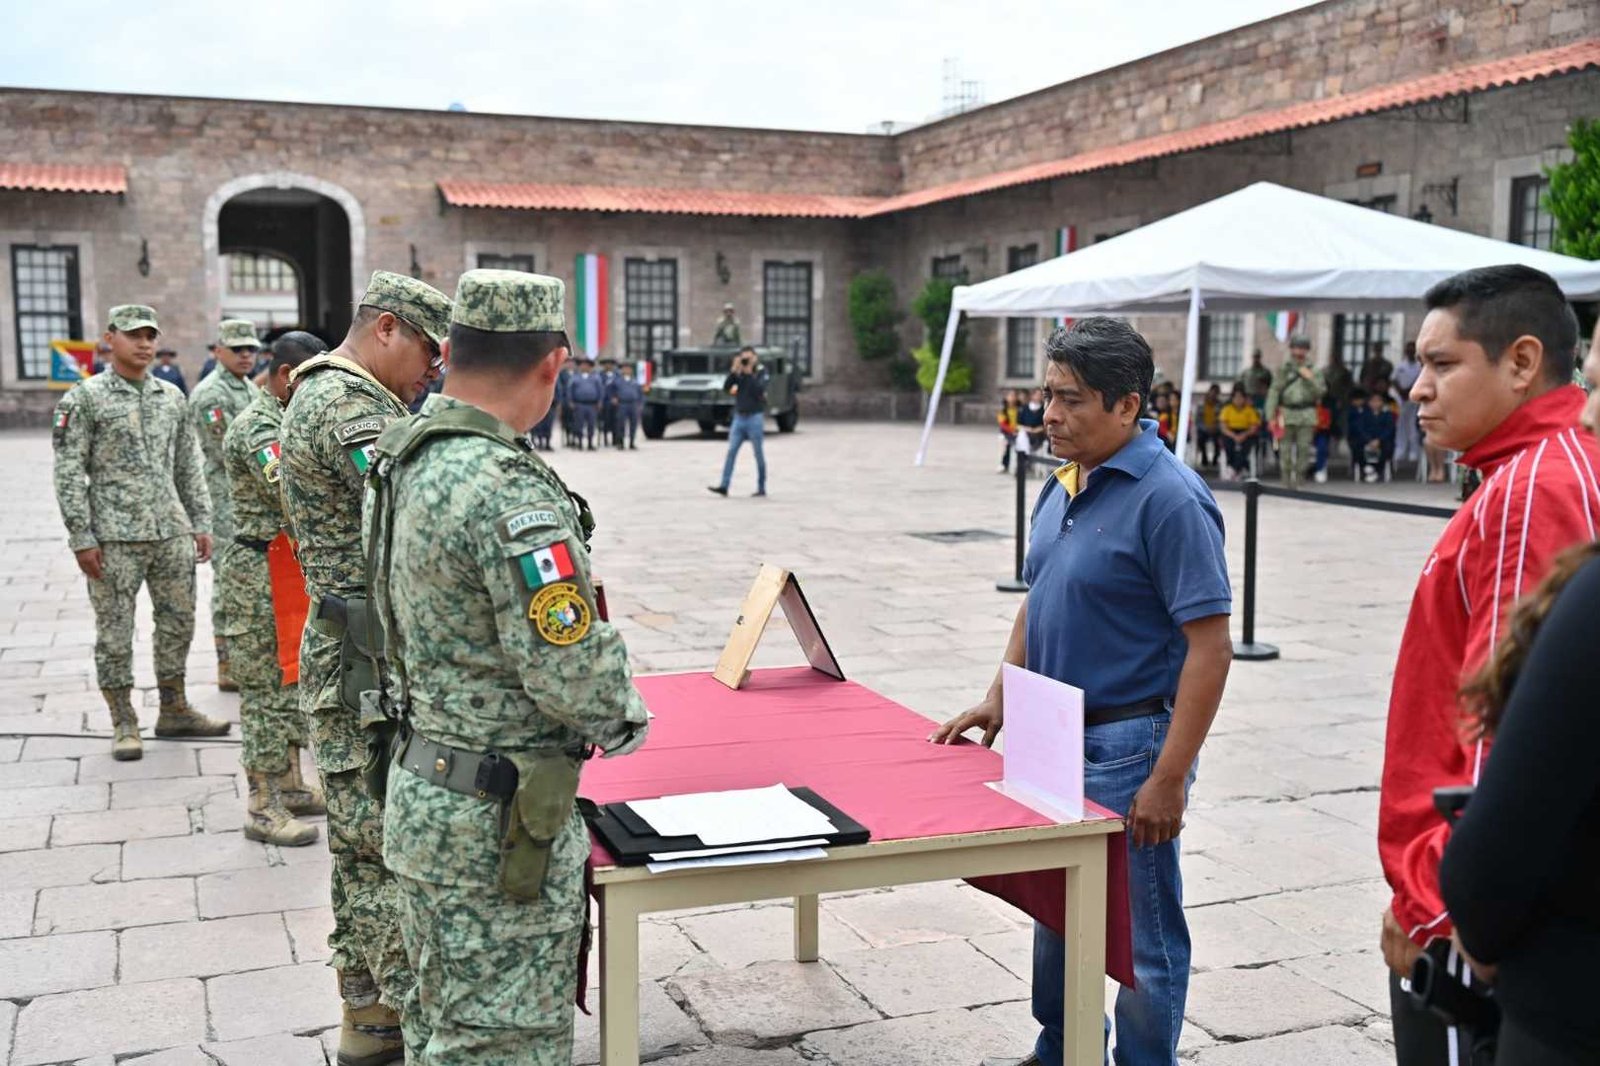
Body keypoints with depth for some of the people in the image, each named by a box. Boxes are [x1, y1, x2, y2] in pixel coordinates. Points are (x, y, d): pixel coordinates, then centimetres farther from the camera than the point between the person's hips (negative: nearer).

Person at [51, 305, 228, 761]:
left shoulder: (172, 396, 11)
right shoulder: (84, 399, -4)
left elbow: (190, 465, 16)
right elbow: (68, 473, -6)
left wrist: (200, 523, 11)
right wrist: (81, 538, -11)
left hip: (172, 533, 5)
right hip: (114, 538, -5)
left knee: (178, 622, 11)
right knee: (115, 631, 2)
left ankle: (174, 711, 24)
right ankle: (124, 724, 13)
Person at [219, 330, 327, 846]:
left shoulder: (285, 420, 13)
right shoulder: (256, 427, -19)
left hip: (289, 569, 10)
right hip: (258, 573, -10)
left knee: (290, 680, 16)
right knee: (265, 688, -3)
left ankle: (290, 785, 26)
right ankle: (263, 808, 4)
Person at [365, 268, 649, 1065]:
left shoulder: (406, 461, 4)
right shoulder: (511, 491, -25)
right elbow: (573, 671, -26)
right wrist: (625, 715, -3)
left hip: (425, 789, 9)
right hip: (500, 824, -9)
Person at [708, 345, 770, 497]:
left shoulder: (761, 372, -2)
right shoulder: (738, 373, 8)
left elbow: (759, 391, -17)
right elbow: (725, 387, -4)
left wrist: (749, 373, -19)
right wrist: (734, 370, -13)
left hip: (755, 418, -4)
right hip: (739, 418, 4)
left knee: (758, 454, 3)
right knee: (731, 452, -4)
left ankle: (761, 488, 11)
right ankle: (724, 486, -7)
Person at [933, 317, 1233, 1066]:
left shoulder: (1168, 499, -19)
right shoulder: (1064, 486, 7)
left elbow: (1210, 647, -21)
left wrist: (1168, 779, -22)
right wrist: (998, 700, 10)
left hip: (1127, 746, -8)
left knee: (1138, 932, 6)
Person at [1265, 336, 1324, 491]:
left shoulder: (1314, 371, 9)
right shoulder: (1283, 370, 5)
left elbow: (1319, 393, 4)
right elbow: (1274, 392, 2)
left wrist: (1310, 379, -12)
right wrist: (1271, 415, -5)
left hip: (1306, 416, 1)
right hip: (1286, 414, -1)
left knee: (1304, 449, -1)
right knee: (1285, 449, -1)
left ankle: (1297, 481, 10)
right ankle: (1286, 483, 7)